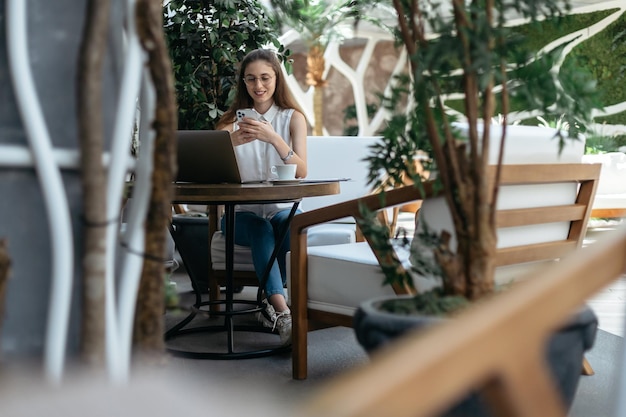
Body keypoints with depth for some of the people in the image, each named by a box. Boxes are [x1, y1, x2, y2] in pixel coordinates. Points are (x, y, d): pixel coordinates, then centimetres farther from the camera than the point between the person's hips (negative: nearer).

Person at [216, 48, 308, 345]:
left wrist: (273, 138, -25)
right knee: (260, 228, -33)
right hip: (241, 212, 0)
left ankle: (271, 302, -21)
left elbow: (302, 172, -9)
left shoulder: (293, 117, 6)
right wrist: (232, 141, -26)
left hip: (282, 208, 0)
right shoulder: (233, 119, 10)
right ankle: (282, 311, -43)